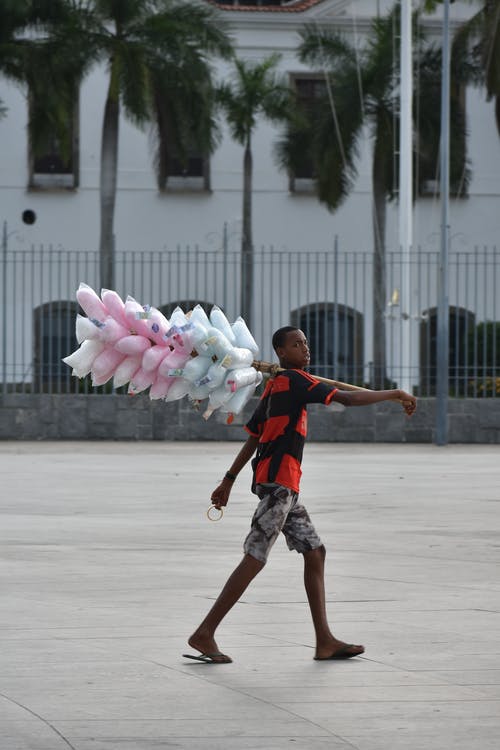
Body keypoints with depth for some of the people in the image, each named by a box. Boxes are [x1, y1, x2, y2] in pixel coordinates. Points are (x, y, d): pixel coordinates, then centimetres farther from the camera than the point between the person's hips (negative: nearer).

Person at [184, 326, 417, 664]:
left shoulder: (274, 387, 18)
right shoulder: (294, 380, -9)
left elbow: (252, 439, 20)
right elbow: (348, 398, -16)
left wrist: (229, 481, 21)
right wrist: (395, 395, -10)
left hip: (284, 486, 10)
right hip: (279, 481, -10)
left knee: (315, 552, 9)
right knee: (255, 558, -11)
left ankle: (325, 641, 6)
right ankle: (204, 634, -12)